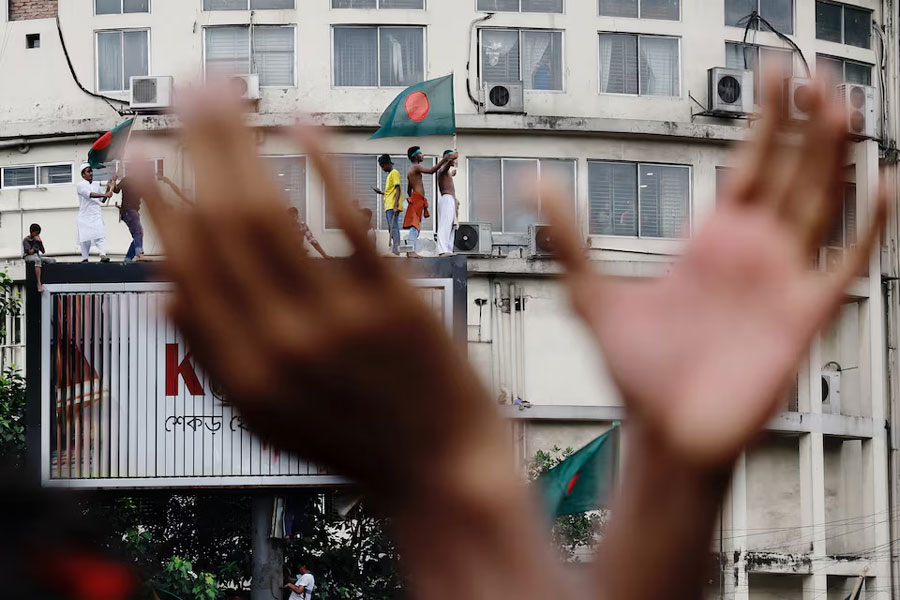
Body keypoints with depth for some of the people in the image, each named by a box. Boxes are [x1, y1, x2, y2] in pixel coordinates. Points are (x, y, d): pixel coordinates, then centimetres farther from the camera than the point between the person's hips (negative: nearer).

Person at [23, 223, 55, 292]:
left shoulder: (36, 239, 16)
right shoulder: (26, 240, -2)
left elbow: (43, 252, 13)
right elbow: (30, 252, -14)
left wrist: (40, 242, -1)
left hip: (37, 256, 7)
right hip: (28, 257, -7)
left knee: (52, 261, -13)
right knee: (37, 260, -41)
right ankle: (39, 283, -50)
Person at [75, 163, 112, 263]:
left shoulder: (96, 184, 17)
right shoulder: (81, 185, -1)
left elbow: (102, 200, 20)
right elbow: (90, 195, -19)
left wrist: (108, 188, 11)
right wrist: (105, 194, -27)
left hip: (96, 214, 3)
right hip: (85, 215, -3)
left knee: (100, 235, -15)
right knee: (85, 238, -1)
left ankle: (103, 255, -29)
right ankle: (85, 258, 10)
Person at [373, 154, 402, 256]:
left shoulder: (394, 173, -5)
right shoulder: (390, 174, 24)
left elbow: (398, 190, -15)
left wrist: (395, 205, -22)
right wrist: (381, 192, 15)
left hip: (393, 207, -10)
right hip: (388, 206, 10)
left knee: (394, 228, -16)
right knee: (391, 229, 9)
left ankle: (396, 250, -22)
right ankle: (393, 250, 10)